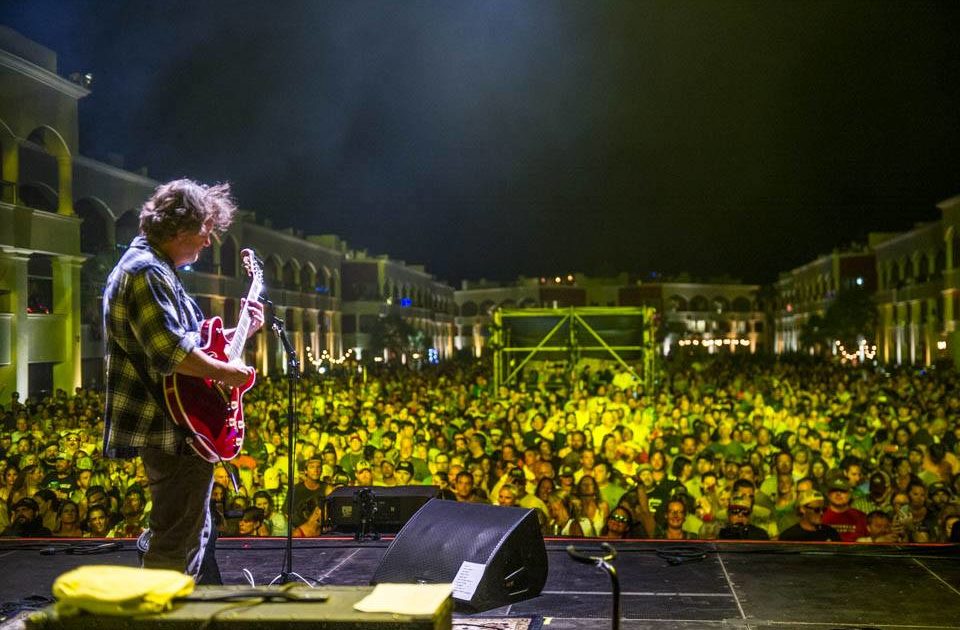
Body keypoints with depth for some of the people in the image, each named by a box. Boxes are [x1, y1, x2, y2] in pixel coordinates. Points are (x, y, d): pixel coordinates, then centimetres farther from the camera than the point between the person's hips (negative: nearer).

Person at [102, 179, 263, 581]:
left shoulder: (153, 268, 18)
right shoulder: (146, 271, -17)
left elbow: (189, 339, 24)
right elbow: (172, 351, -27)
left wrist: (241, 331, 16)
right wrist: (224, 372, -15)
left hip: (175, 425, 12)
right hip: (171, 430, -12)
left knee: (193, 530, 21)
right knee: (178, 541, -6)